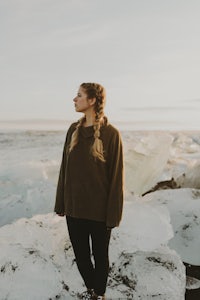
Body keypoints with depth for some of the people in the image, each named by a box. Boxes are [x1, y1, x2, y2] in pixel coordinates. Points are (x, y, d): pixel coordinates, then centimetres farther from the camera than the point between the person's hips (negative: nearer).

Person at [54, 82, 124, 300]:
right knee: (80, 253, 18)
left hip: (99, 208, -5)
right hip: (74, 206, 5)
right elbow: (64, 168, 7)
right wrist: (61, 203, 7)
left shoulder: (110, 133, -13)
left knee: (99, 254, 13)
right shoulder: (74, 130, 3)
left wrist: (113, 213, -11)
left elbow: (116, 176, -11)